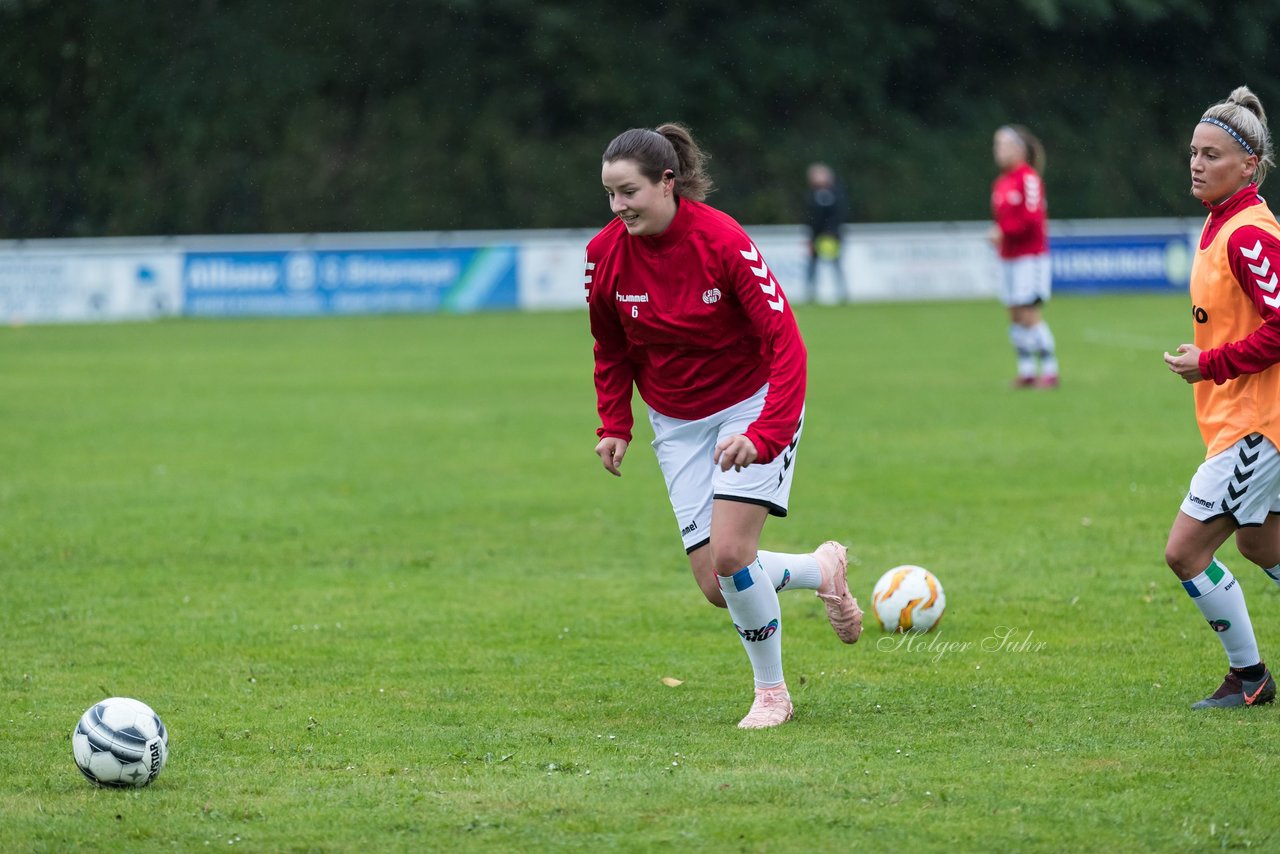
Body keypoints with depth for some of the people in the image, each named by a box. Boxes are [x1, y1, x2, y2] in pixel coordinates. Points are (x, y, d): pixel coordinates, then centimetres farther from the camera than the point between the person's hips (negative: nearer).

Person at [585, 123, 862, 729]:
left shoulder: (722, 241, -24)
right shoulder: (606, 254, -10)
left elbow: (785, 343, -25)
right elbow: (611, 348, 10)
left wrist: (763, 435, -36)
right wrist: (614, 425, 2)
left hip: (752, 404, -5)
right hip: (677, 423, 5)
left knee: (729, 553, -20)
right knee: (715, 584, -3)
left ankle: (771, 691, 3)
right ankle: (822, 571, 27)